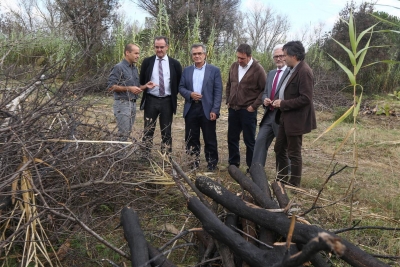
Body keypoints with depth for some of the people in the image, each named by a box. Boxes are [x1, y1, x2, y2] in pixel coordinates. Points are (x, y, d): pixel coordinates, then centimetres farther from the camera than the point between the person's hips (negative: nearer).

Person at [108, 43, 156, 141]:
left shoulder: (135, 68, 15)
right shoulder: (118, 67, -9)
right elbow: (111, 86, -15)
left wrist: (145, 86, 1)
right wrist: (129, 88, -19)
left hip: (133, 104, 8)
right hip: (122, 104, -8)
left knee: (128, 132, 11)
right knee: (123, 133, -8)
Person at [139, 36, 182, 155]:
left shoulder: (175, 63, 0)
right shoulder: (147, 62, 2)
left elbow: (179, 82, 8)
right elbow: (142, 80, 11)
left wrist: (174, 95, 3)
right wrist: (146, 88, 4)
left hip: (167, 101, 0)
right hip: (151, 100, 0)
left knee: (166, 132, 8)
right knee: (148, 131, 7)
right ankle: (145, 156, 15)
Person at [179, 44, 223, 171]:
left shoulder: (214, 70, 1)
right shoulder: (186, 70, 11)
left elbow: (218, 92, -4)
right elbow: (181, 87, 9)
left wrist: (215, 110, -13)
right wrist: (190, 94, -12)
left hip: (207, 109, -3)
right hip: (191, 109, 4)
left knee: (210, 139, 3)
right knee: (191, 139, 10)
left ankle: (212, 164, 15)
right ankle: (193, 163, 23)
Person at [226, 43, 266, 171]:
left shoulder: (258, 69, -10)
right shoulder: (234, 66, 7)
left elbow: (264, 90, -9)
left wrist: (254, 105, -12)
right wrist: (228, 101, 11)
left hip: (248, 111, -5)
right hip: (233, 109, 6)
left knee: (249, 141, 4)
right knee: (232, 138, 13)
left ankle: (252, 168, 17)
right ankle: (233, 164, 29)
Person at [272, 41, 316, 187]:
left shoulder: (304, 71, -19)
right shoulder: (293, 70, 11)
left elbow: (305, 98, -25)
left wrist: (283, 104, -18)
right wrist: (280, 103, 3)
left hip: (296, 119, -10)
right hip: (286, 118, 10)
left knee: (294, 153, 4)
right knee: (279, 149, 17)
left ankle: (294, 185, 20)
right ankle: (282, 179, 32)